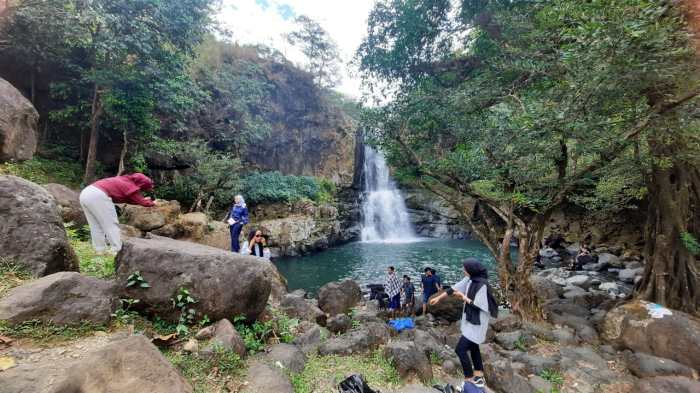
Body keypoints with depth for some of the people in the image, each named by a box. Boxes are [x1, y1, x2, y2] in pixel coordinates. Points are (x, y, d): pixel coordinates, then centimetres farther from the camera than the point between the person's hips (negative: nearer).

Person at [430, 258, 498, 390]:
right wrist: (438, 298, 8)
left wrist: (464, 297, -14)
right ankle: (479, 377, 35)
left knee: (460, 349, -5)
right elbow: (454, 288, 4)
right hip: (471, 320, 9)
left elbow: (478, 305, -25)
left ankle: (469, 379, 12)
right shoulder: (470, 279, -2)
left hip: (477, 323, -9)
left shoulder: (482, 285, -26)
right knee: (472, 347, 20)